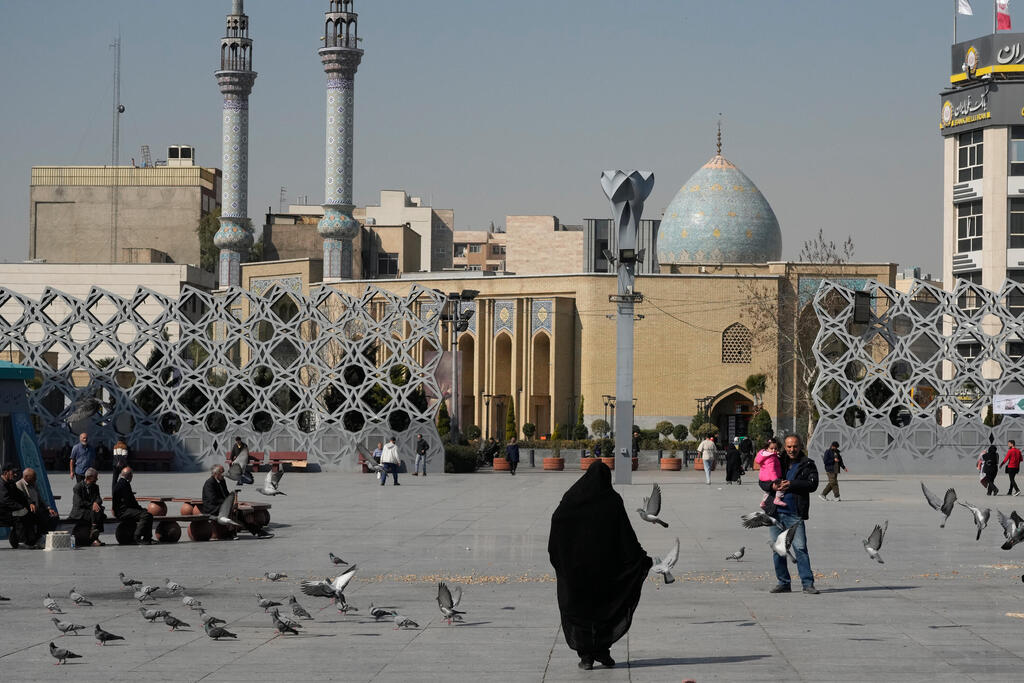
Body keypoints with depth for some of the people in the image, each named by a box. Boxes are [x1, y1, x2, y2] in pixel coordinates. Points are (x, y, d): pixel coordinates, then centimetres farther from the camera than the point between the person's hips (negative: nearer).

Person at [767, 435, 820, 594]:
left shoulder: (808, 465, 4)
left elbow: (812, 484, -9)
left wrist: (792, 484, -20)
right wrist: (772, 485, -6)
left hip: (795, 514, -4)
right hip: (776, 512, 4)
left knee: (800, 548, -10)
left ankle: (808, 583, -7)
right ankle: (783, 583, 15)